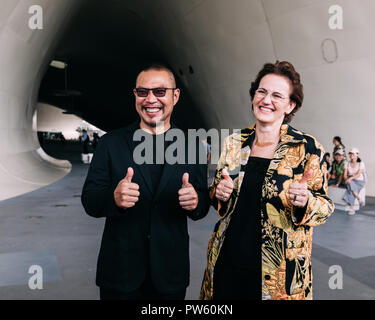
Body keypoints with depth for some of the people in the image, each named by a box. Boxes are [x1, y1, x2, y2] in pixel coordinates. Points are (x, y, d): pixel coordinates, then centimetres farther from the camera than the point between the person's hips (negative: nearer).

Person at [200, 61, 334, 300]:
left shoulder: (308, 148, -8)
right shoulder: (234, 143, 3)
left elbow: (325, 207, -2)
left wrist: (305, 201, -23)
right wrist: (219, 193, -7)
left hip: (280, 271, -3)